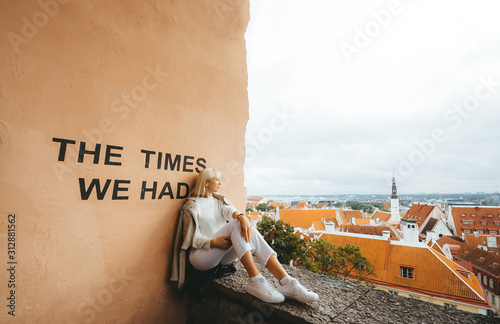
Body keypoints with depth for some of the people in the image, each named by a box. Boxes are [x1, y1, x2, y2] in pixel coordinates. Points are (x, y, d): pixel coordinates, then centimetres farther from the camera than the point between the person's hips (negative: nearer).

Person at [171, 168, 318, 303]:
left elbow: (229, 210, -8)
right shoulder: (192, 206, 1)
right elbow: (193, 238, -5)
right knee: (235, 224, -29)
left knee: (251, 232, -25)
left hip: (222, 256, 5)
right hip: (201, 255, -5)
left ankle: (286, 283, -33)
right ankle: (255, 281, -35)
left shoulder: (219, 200, 16)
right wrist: (213, 242, -25)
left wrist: (241, 216, -33)